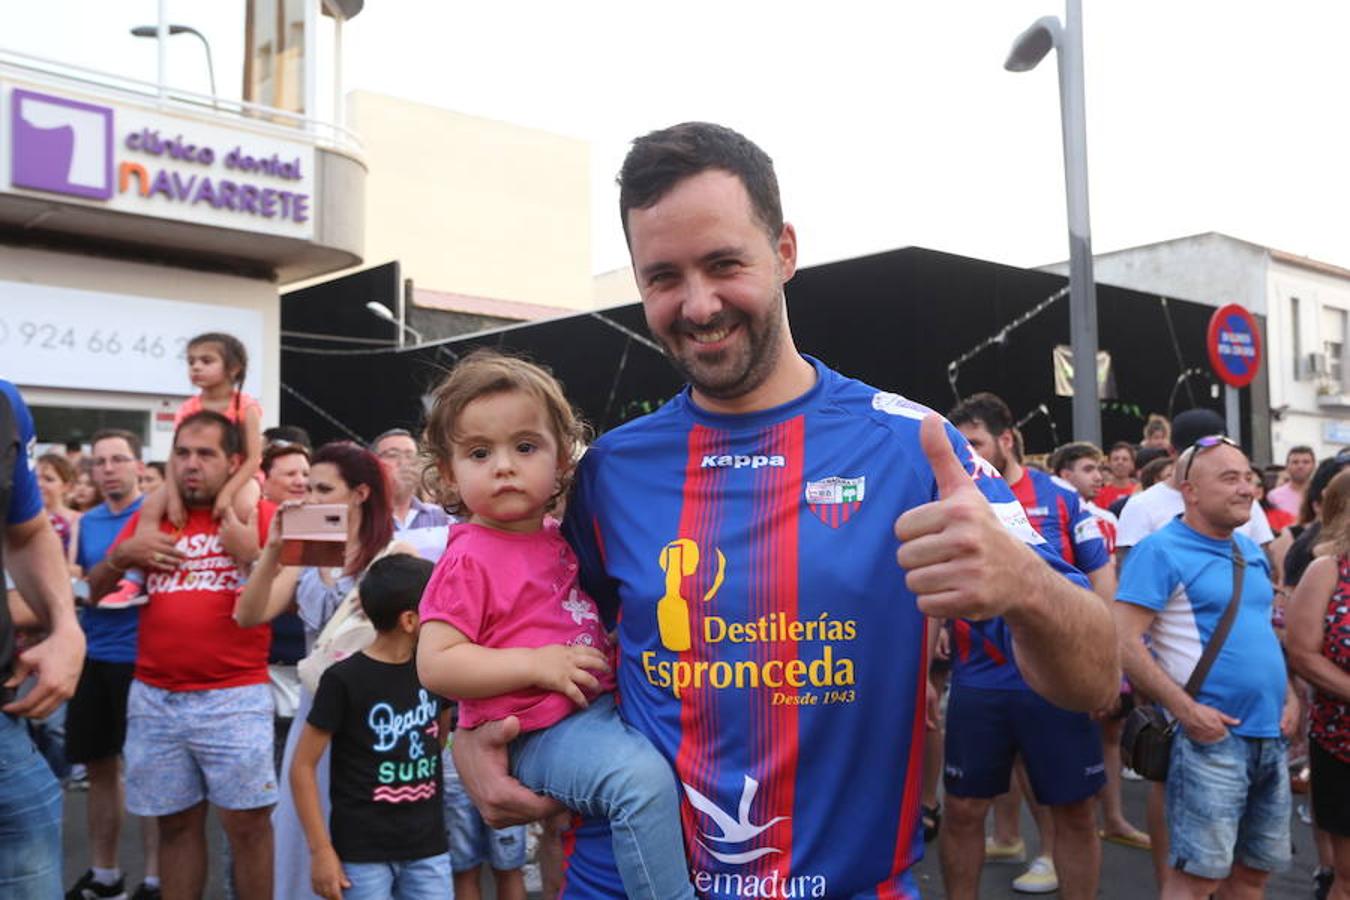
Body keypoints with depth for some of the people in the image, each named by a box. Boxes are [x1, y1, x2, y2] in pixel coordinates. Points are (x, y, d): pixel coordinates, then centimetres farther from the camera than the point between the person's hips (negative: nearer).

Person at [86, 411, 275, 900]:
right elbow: (94, 591, 15)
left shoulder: (262, 516, -1)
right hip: (154, 698, 4)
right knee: (176, 823, 14)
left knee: (247, 823, 1)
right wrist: (121, 555, -3)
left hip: (235, 697, -4)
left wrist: (250, 554, -17)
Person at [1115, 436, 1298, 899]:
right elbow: (1123, 641, -18)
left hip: (1271, 737, 8)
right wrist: (1185, 709, -21)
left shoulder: (1251, 550, 14)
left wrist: (1289, 696, 10)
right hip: (1210, 737, -8)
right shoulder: (1161, 550, -11)